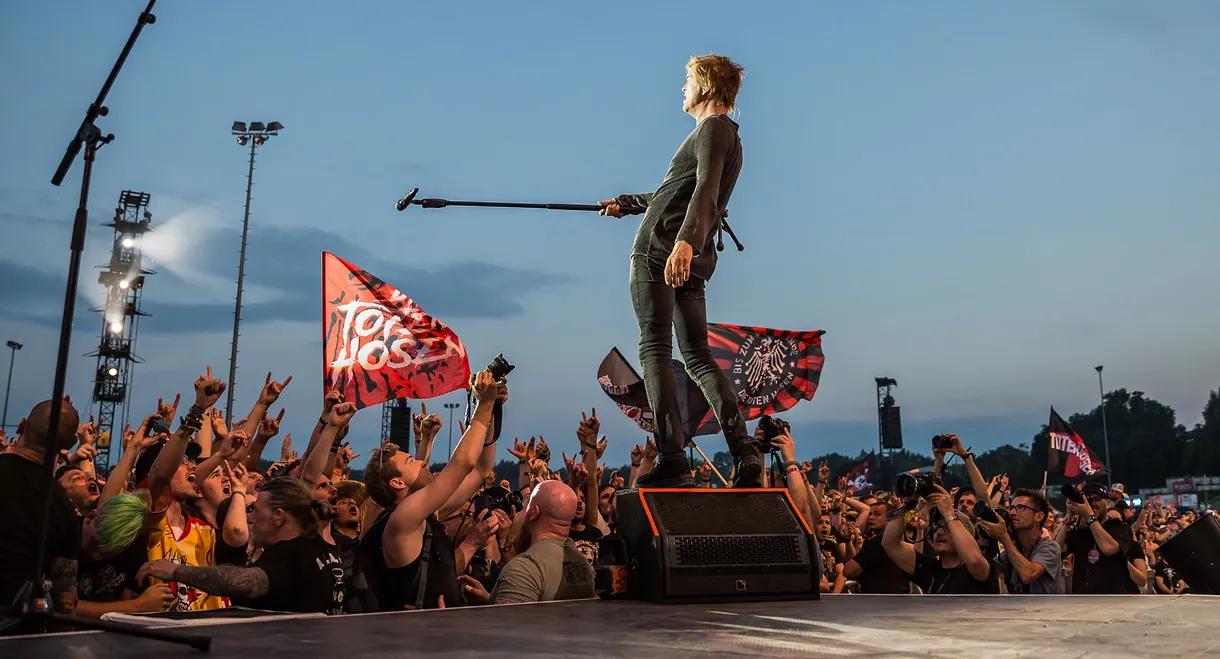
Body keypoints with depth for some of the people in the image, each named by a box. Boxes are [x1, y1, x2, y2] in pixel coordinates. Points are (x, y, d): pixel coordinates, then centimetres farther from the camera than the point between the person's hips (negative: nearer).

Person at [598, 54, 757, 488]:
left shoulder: (713, 127, -3)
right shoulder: (727, 134, 27)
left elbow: (705, 189, -22)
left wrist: (684, 240, -38)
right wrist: (626, 203, 49)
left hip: (660, 248, -9)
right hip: (694, 260, 9)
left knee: (655, 350, -10)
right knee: (698, 356, 7)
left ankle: (672, 460, -15)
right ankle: (744, 449, -4)